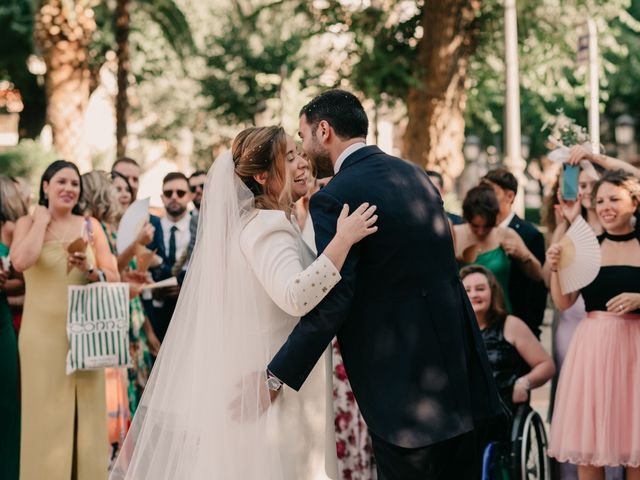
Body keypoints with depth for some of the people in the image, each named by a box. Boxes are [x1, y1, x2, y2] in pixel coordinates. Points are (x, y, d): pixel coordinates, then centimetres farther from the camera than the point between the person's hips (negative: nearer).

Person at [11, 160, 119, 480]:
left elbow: (113, 278, 6)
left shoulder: (90, 226, 9)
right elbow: (21, 262, -19)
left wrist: (90, 270, -14)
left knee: (86, 413, 4)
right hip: (43, 333, -3)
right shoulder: (28, 223, 2)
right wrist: (42, 220, -8)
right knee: (47, 414, -1)